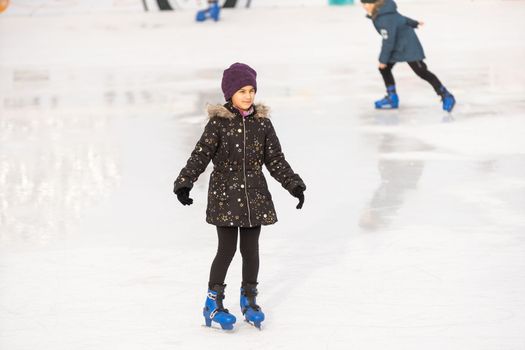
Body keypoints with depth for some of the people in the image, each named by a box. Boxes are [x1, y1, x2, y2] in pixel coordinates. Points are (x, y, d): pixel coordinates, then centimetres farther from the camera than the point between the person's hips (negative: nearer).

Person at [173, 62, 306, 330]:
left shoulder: (262, 123, 2)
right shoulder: (219, 122, -8)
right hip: (224, 195, -3)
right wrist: (184, 183, -22)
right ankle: (213, 303, 11)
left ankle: (249, 299, 26)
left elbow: (276, 160, 8)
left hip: (254, 196, 3)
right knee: (227, 249, -2)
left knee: (251, 249, 10)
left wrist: (293, 184, 2)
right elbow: (200, 155, -11)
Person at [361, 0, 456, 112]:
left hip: (408, 47, -10)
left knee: (422, 72, -7)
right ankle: (392, 97, 19)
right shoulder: (379, 13, -2)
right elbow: (399, 18, 13)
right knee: (384, 68, 7)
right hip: (396, 47, 10)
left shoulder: (385, 19, -33)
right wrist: (414, 24, 28)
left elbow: (388, 41, -30)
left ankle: (446, 96, 0)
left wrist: (383, 59, -21)